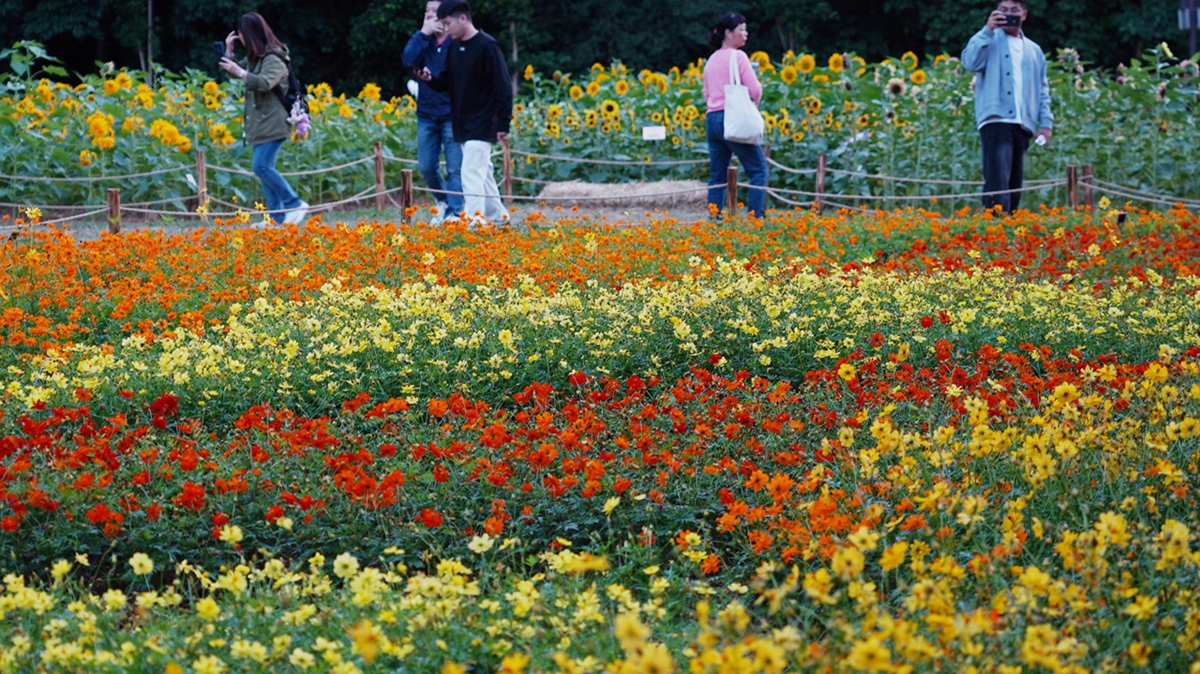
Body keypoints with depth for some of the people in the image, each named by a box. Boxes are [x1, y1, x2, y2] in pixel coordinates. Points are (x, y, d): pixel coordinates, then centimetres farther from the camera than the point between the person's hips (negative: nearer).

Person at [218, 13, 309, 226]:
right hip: (259, 123, 10)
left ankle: (295, 204, -11)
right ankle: (276, 216, 7)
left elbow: (264, 83, -29)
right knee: (264, 168, 6)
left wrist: (240, 72, -28)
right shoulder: (254, 58, 15)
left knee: (261, 166, -18)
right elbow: (235, 70, 27)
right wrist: (228, 51, 12)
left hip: (273, 123, -10)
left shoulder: (274, 59, -14)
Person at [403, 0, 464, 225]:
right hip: (426, 115, 5)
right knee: (426, 167, 9)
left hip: (452, 115, -5)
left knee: (455, 169, -4)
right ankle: (444, 202, 31)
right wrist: (423, 33, -15)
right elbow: (409, 60, -13)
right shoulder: (423, 41, 6)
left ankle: (454, 213, 1)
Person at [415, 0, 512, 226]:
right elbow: (448, 83, 14)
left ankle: (475, 221, -17)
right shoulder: (453, 47, 7)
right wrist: (431, 79, -8)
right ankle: (497, 215, 25)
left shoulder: (487, 46, -16)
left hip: (482, 125, -8)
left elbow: (503, 88, -16)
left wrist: (503, 124, -18)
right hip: (462, 123, 8)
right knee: (482, 172, 15)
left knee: (471, 173, -15)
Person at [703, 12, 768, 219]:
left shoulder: (712, 60, 15)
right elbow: (755, 90, -10)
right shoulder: (738, 56, -7)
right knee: (758, 169, -2)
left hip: (712, 119, 7)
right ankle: (755, 218, -11)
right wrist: (753, 102, 8)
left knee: (717, 175, 9)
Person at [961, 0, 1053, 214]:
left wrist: (1045, 122, 9)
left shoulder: (1034, 51, 21)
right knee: (998, 181, -18)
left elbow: (1042, 90, 20)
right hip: (996, 120, -6)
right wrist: (987, 30, -16)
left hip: (1022, 125, 6)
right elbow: (971, 62, -12)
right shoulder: (991, 40, 7)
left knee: (1014, 185, 7)